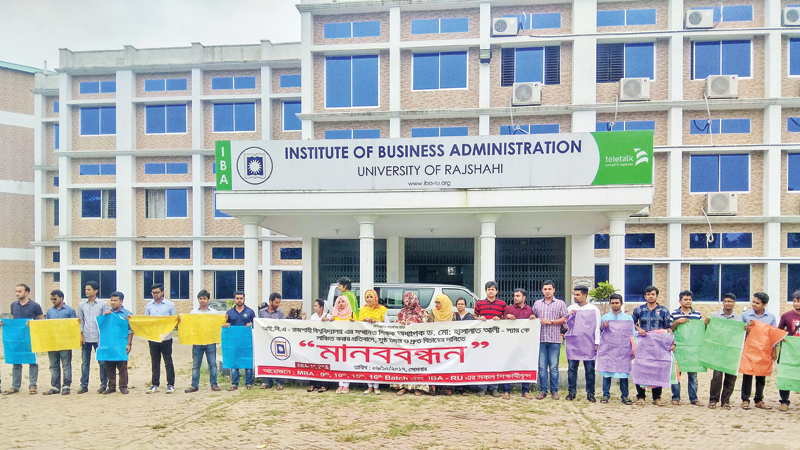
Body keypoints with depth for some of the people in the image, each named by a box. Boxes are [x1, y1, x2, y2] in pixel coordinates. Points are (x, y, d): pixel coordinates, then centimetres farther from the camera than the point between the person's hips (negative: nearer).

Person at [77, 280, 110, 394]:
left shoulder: (103, 304, 0)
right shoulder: (82, 305, 10)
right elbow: (80, 321, 13)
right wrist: (81, 335, 2)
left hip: (98, 338, -3)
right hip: (85, 338, 3)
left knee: (102, 362, 0)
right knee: (85, 362, 7)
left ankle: (103, 385, 6)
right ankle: (84, 385, 14)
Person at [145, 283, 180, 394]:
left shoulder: (170, 305, 2)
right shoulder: (148, 306, 10)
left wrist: (178, 319, -18)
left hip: (166, 338, -3)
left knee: (168, 362, 1)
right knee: (155, 363, 9)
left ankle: (171, 385, 8)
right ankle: (155, 385, 18)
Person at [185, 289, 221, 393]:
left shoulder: (213, 312, 9)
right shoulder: (193, 312, 11)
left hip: (210, 342, -1)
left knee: (212, 364, 0)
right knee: (195, 365, 4)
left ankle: (214, 384, 7)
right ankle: (195, 386, 10)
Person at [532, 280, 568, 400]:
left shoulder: (560, 303, 7)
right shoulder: (537, 303, 15)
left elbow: (564, 319, 1)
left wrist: (551, 321, -8)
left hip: (554, 340, -2)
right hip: (541, 339, 2)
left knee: (554, 367, 0)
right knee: (542, 366, 2)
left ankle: (554, 391, 11)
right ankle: (543, 390, 10)